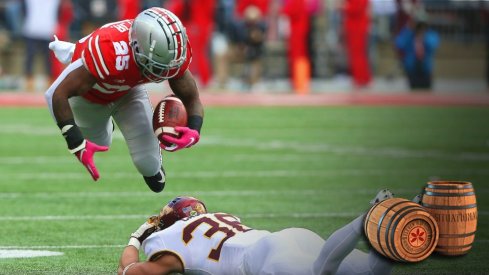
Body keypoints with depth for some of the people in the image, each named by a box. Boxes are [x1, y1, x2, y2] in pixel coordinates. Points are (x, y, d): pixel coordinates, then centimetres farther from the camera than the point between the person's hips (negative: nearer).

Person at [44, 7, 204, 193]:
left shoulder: (175, 54, -33)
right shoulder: (110, 54, -47)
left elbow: (192, 99, -16)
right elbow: (59, 94, -38)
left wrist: (194, 130, -38)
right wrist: (77, 144, -39)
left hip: (129, 90, 3)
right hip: (89, 94, -3)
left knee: (149, 165, -7)